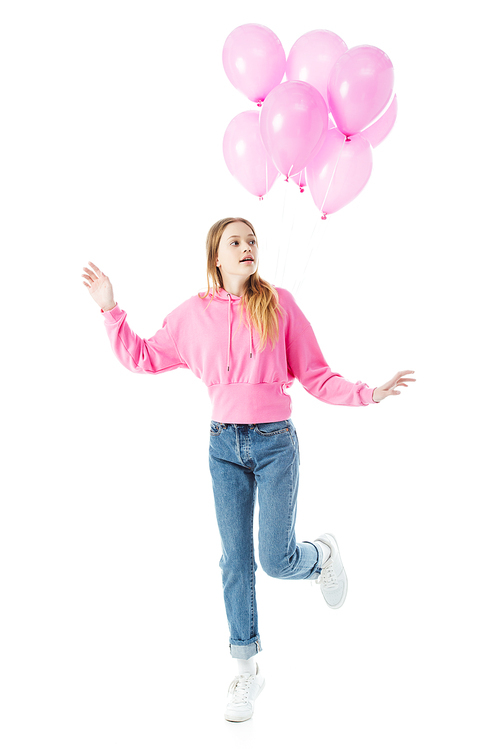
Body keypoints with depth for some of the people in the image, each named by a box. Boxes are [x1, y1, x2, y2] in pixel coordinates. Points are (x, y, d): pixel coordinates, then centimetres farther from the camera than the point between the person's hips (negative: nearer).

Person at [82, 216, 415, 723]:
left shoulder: (279, 303, -2)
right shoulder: (194, 313, 4)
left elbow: (315, 377, 0)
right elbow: (142, 358, 13)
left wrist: (369, 393, -13)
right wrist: (110, 309, 6)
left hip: (275, 442, -2)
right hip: (224, 445, 2)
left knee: (277, 561, -3)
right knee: (236, 562, 7)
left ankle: (323, 554, 35)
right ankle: (247, 672, 22)